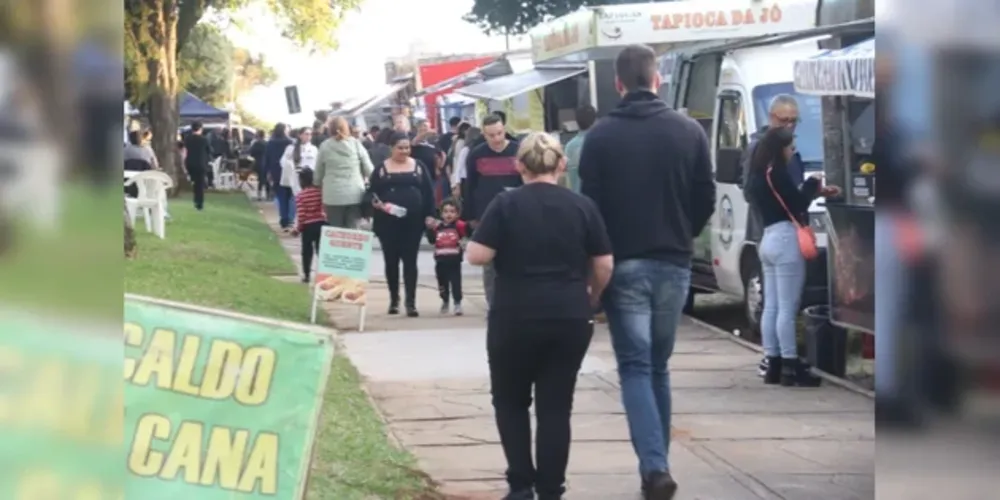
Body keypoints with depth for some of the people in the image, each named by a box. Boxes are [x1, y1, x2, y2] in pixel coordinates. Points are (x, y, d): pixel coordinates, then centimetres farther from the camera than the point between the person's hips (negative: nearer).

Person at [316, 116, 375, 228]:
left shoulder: (325, 146, 3)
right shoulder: (356, 144, 2)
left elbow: (318, 173, 10)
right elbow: (369, 170, 4)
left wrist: (320, 186, 26)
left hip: (333, 195, 0)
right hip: (355, 194, 0)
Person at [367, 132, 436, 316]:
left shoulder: (419, 166, 7)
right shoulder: (381, 169, 4)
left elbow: (428, 192, 7)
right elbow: (371, 193, 2)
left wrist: (429, 215, 0)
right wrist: (380, 205, -17)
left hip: (413, 222, 0)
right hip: (388, 222, 0)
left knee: (410, 261, -3)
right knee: (391, 261, 7)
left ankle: (410, 302, -4)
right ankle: (394, 300, 20)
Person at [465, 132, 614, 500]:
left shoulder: (506, 204, -5)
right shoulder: (583, 207, 2)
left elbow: (476, 256, -10)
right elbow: (605, 266, 3)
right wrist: (589, 300, 20)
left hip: (515, 318, -2)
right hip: (569, 319, 2)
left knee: (510, 401, 15)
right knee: (556, 407, 8)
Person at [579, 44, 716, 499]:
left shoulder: (601, 135, -7)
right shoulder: (689, 131, -1)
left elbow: (589, 204, -6)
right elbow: (706, 200, 3)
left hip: (623, 264, -2)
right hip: (673, 263, 2)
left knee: (635, 367, 0)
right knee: (659, 366, 15)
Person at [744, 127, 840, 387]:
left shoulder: (759, 174, 16)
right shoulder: (776, 172, -12)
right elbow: (797, 204, -13)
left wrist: (817, 192, 15)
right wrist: (812, 184, 3)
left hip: (768, 239, 10)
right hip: (785, 239, -10)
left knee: (771, 307, 9)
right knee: (787, 308, -8)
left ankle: (774, 366, 11)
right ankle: (790, 367, -7)